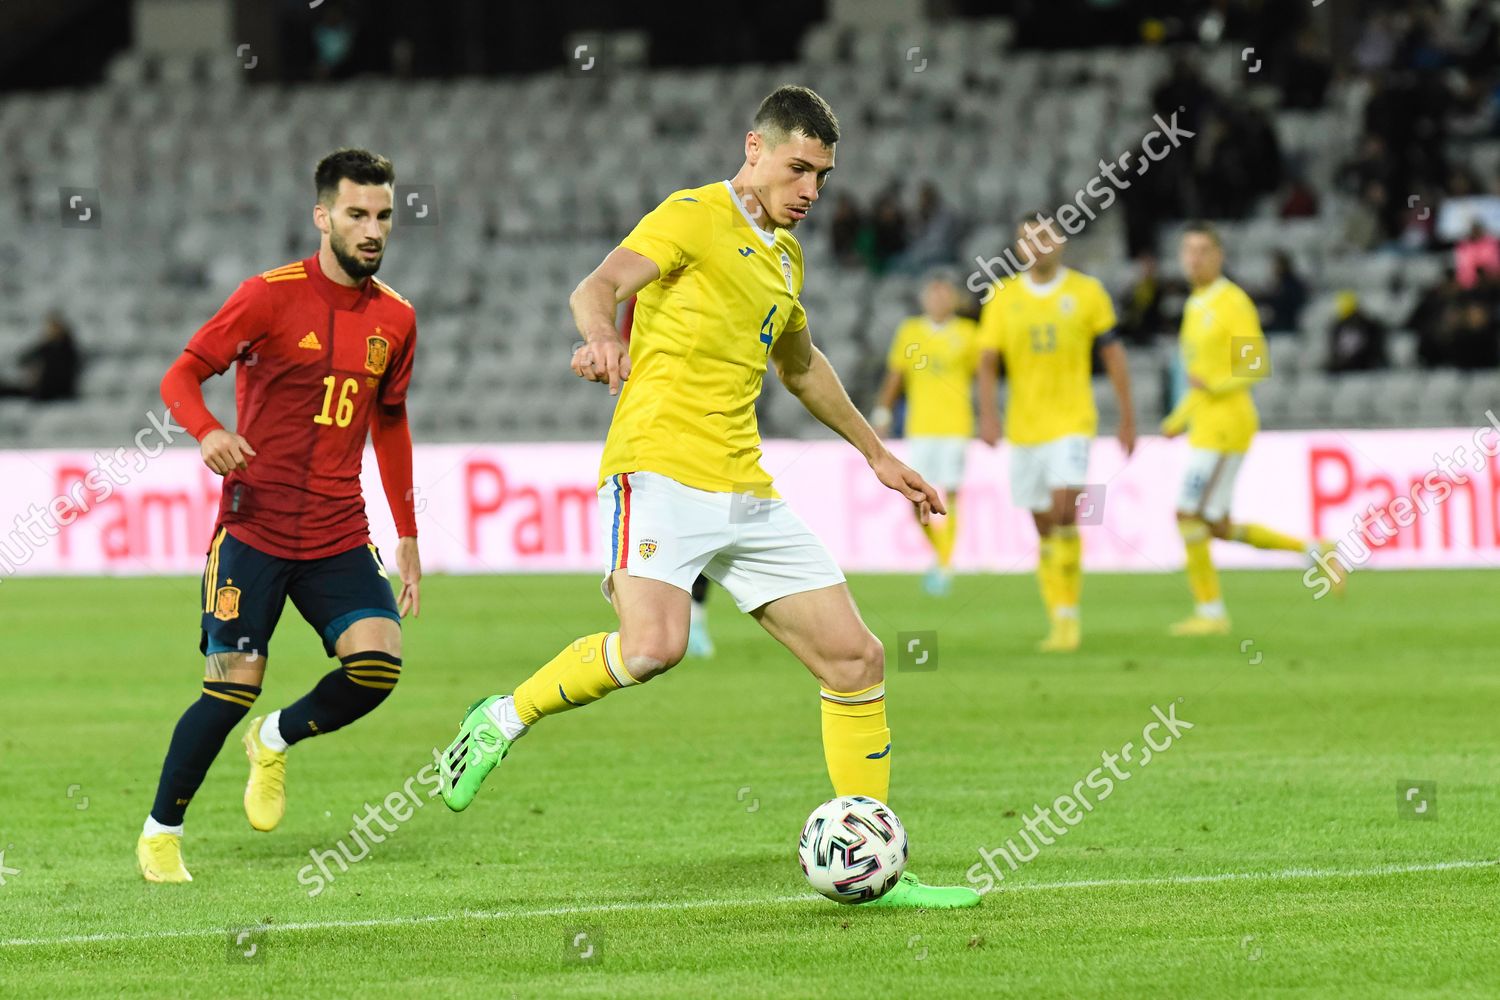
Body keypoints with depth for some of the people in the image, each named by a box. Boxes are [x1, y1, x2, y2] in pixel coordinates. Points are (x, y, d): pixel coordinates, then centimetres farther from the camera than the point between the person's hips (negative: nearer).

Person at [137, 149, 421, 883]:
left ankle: (275, 742, 15)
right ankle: (160, 833, 12)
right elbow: (181, 375, -6)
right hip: (255, 527, -4)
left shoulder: (395, 318, 8)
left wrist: (408, 536, 19)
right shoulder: (270, 297, -7)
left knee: (378, 663, -16)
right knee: (234, 685, -9)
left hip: (340, 536, 4)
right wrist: (207, 432, -29)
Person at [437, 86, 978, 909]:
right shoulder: (694, 217, -2)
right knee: (653, 646, -31)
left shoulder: (783, 252, 22)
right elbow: (597, 287, -19)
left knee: (856, 660, 2)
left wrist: (875, 454, 44)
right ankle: (504, 719, -7)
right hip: (659, 469, -8)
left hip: (745, 493, 8)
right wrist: (602, 337, -42)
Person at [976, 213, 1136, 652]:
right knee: (1044, 528, 6)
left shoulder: (1087, 292, 1)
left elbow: (1112, 353, 5)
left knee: (1064, 511, -19)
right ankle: (1059, 622, 14)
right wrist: (988, 413, -13)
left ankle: (1069, 614, -11)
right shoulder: (1004, 298, 5)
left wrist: (1128, 419, 5)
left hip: (1072, 421, -3)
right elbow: (987, 361, 3)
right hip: (1024, 426, 3)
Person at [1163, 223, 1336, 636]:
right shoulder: (1195, 307, 18)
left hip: (1226, 424, -9)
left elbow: (1256, 366, -16)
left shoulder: (1232, 302, -10)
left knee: (1189, 516, -10)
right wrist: (1180, 418, 22)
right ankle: (1312, 550, 18)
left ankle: (1210, 611, -4)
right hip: (1206, 425, 9)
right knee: (1218, 528, 10)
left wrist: (1212, 384, -28)